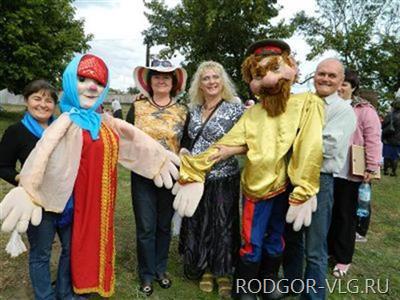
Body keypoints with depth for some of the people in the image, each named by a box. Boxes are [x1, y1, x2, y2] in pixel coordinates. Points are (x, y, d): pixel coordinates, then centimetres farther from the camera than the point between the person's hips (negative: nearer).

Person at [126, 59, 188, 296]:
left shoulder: (183, 111, 3)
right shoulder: (137, 107, 1)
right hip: (142, 176, -1)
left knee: (164, 225, 14)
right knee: (146, 227, 5)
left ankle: (161, 269, 33)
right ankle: (147, 274, 24)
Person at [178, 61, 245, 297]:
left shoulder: (235, 107, -8)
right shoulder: (194, 110, 8)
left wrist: (230, 150, -26)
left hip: (223, 178, -5)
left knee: (222, 225, 7)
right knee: (198, 225, 13)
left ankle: (223, 272, 29)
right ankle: (205, 269, 35)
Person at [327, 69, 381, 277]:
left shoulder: (365, 110, -4)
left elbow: (373, 140, -9)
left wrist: (371, 168, -14)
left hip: (350, 173, -4)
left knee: (345, 216, 7)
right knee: (328, 213, 14)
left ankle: (343, 259, 21)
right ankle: (328, 249, 32)